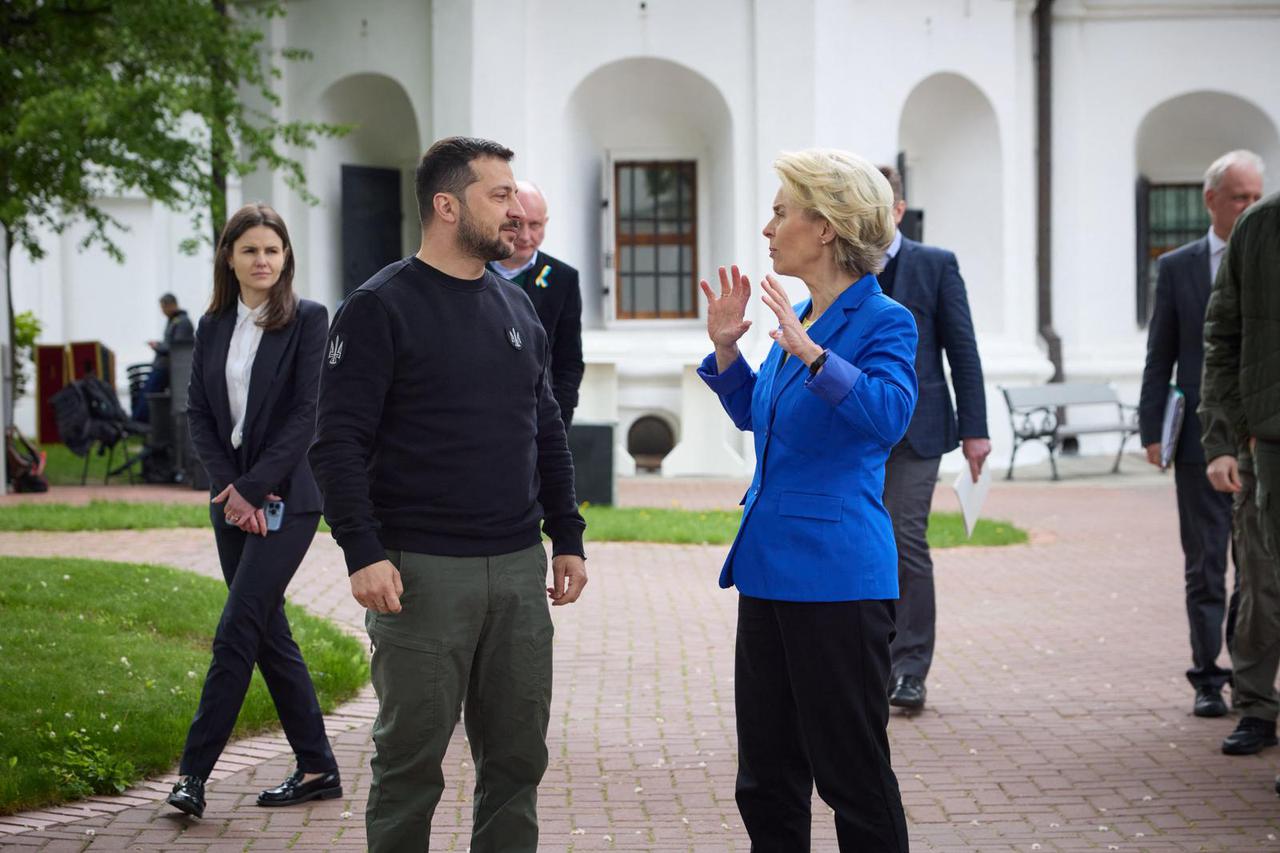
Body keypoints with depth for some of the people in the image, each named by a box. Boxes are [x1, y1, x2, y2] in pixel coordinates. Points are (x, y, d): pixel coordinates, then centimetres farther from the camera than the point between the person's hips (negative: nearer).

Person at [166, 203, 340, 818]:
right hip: (232, 498, 6)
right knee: (269, 634, 9)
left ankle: (194, 773, -8)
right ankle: (317, 769, 17)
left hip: (286, 497, -6)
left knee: (237, 630, -11)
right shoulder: (213, 327, 10)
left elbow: (306, 415, -11)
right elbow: (198, 412, 7)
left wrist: (255, 486, -15)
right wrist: (228, 486, -7)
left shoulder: (308, 320, -6)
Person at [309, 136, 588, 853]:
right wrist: (364, 552, -19)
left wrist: (568, 539, 13)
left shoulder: (518, 307, 14)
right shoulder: (381, 308, -6)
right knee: (412, 759, 0)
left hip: (518, 571, 6)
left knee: (518, 755, 9)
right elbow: (340, 443, -11)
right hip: (421, 573, -6)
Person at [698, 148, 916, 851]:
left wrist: (812, 354, -36)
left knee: (852, 775, 0)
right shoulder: (797, 319, 12)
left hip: (837, 575, -8)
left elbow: (889, 415, -29)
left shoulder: (883, 323, -11)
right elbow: (753, 413, 25)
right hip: (771, 568, 9)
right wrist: (726, 348, 11)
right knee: (766, 776, 14)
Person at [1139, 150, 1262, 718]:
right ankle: (1207, 678, 11)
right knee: (1204, 564, 4)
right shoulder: (1177, 268, 6)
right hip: (1202, 437, 0)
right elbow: (1160, 358, 7)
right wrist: (1151, 429, 0)